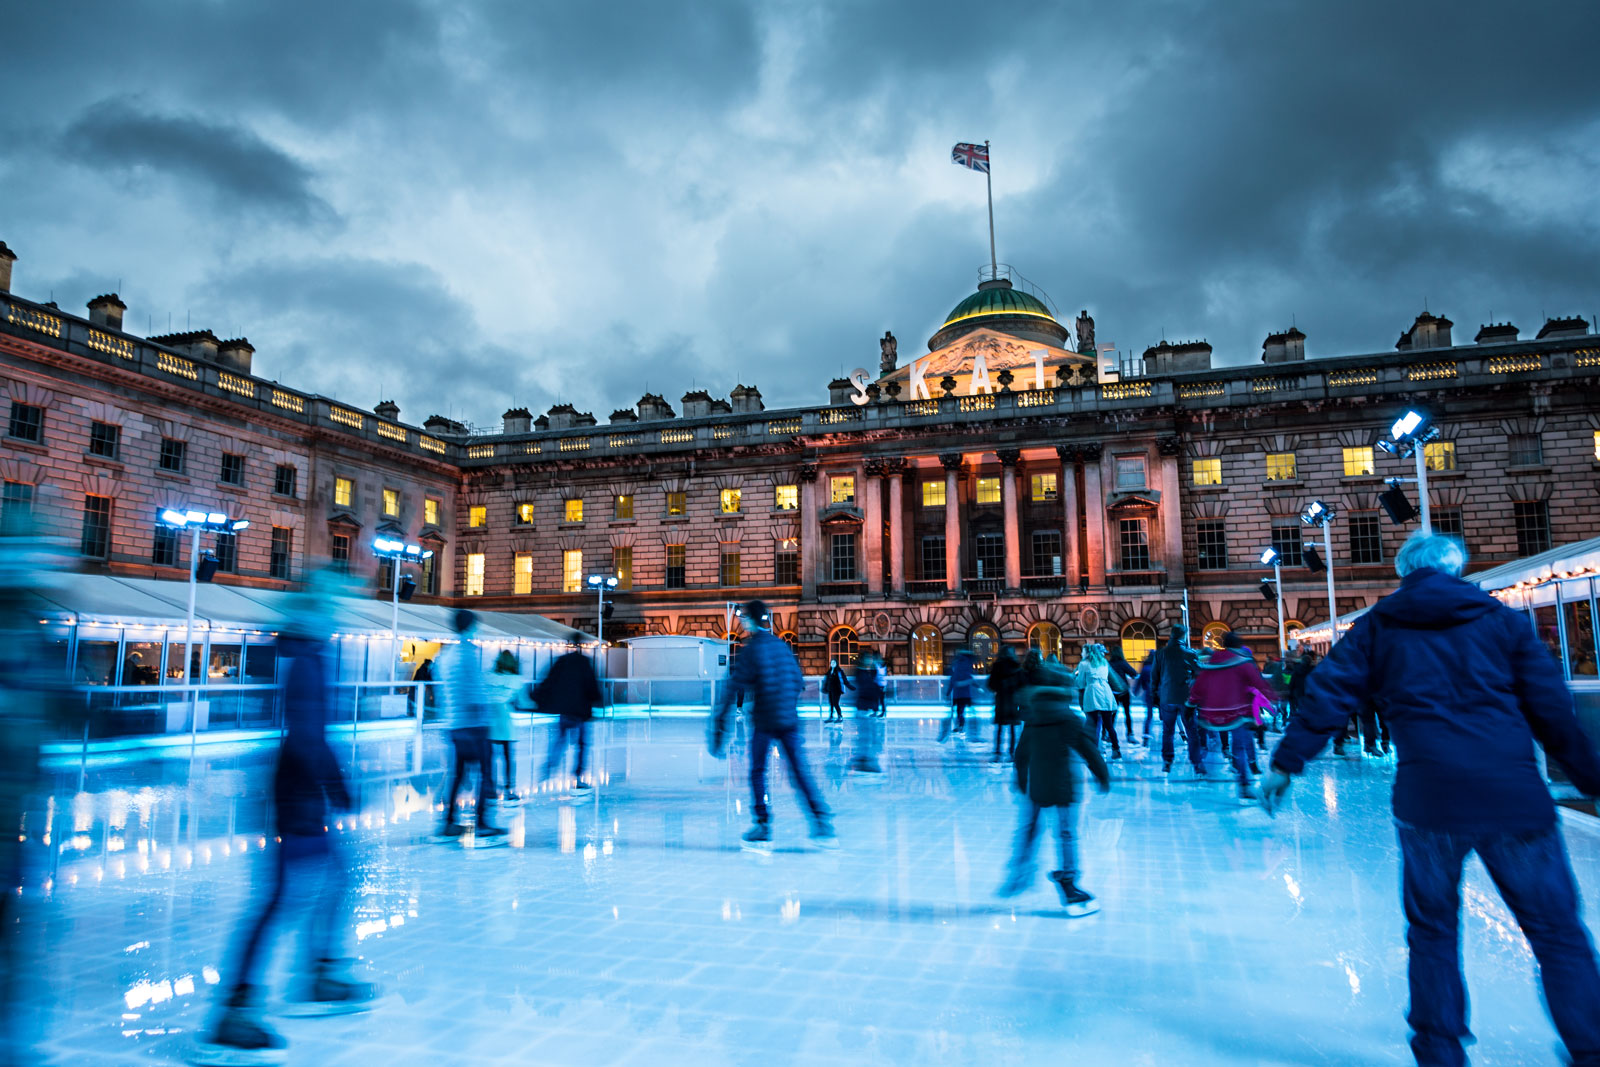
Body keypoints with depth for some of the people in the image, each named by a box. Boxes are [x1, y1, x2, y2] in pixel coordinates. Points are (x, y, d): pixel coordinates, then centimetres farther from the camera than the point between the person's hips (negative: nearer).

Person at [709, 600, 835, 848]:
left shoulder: (750, 650, -8)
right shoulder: (782, 645, 9)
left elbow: (732, 690, -12)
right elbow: (798, 681, 16)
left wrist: (719, 727, -11)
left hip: (764, 721, -4)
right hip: (789, 720, 4)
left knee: (757, 772, 11)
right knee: (800, 772, 7)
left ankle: (763, 827, 11)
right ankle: (823, 823, 0)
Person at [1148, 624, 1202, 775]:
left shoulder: (1160, 654, 1)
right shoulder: (1190, 654, -8)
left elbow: (1154, 676, 6)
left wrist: (1154, 695, 15)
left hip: (1167, 699, 2)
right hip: (1186, 699, -2)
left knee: (1167, 731, 12)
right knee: (1192, 732, 4)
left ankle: (1167, 762, 12)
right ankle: (1197, 764, 3)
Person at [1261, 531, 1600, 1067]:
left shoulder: (1377, 627, 9)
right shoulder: (1502, 619, 9)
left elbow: (1327, 695, 1)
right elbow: (1552, 707, 7)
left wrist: (1285, 763, 3)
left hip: (1428, 798, 0)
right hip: (1514, 795, 0)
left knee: (1432, 927, 17)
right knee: (1556, 930, 13)